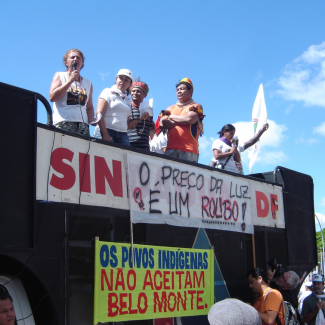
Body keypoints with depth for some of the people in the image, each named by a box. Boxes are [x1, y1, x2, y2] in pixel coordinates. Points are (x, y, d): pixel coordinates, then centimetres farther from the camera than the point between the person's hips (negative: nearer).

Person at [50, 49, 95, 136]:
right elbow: (52, 97, -2)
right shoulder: (60, 76, 13)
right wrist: (70, 80, -4)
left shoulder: (88, 83, 23)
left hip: (82, 124, 4)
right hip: (63, 123, -4)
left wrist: (91, 119, 5)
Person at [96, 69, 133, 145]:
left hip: (123, 135, 5)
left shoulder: (128, 101, 23)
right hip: (108, 131, -5)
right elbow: (99, 114, -7)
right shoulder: (108, 92, 6)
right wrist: (105, 135, -15)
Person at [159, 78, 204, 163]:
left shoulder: (196, 107, 11)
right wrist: (182, 120, 1)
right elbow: (162, 124, 8)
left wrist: (171, 116, 8)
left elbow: (189, 119, -8)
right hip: (171, 149, 4)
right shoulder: (171, 108, 23)